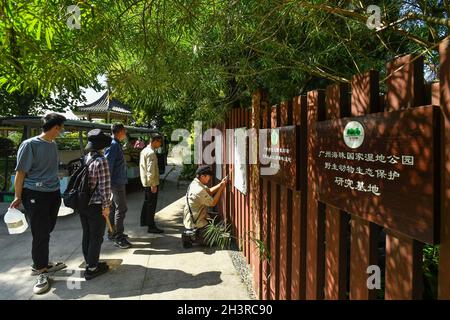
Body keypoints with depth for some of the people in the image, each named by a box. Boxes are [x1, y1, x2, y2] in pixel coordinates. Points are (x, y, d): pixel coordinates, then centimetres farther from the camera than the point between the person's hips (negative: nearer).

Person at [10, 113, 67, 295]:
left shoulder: (53, 144, 9)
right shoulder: (30, 144, -12)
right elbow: (20, 172, -8)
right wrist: (18, 197, -4)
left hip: (54, 194, 6)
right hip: (35, 195, -6)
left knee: (46, 232, 14)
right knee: (40, 234, 1)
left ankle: (41, 264, 30)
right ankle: (41, 271, 16)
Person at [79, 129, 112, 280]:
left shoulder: (84, 158, 4)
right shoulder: (101, 160, -17)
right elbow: (104, 185, -18)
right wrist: (106, 205, -10)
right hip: (96, 205, -7)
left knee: (86, 235, 18)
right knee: (96, 237, 6)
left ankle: (89, 263, 33)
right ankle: (92, 269, 16)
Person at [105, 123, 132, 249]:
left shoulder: (116, 144, 14)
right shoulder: (114, 145, -17)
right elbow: (108, 165, -22)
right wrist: (109, 183, -21)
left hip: (118, 182, 10)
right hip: (117, 182, -10)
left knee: (114, 208, 17)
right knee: (121, 209, -7)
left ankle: (113, 233, 28)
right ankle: (118, 238, -1)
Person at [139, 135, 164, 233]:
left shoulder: (144, 150, 12)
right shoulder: (151, 153, -19)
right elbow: (150, 170, -24)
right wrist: (153, 184, -21)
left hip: (145, 182, 10)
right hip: (151, 182, -10)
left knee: (147, 202, 21)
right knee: (152, 204, -4)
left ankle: (143, 221, 34)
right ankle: (151, 227, 2)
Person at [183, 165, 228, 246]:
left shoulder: (195, 183, 1)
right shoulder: (199, 190, -29)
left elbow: (209, 191, 10)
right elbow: (213, 203, -17)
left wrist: (221, 184, -3)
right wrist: (221, 188, -13)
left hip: (191, 218, 10)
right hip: (195, 222, -10)